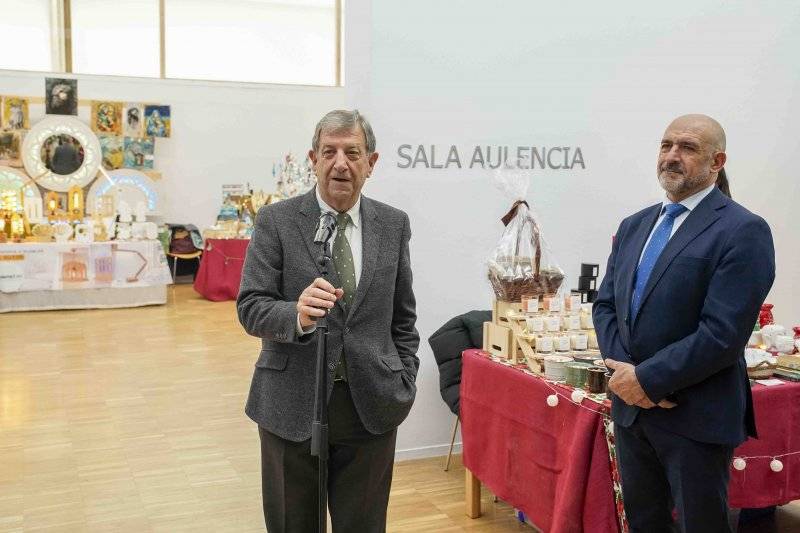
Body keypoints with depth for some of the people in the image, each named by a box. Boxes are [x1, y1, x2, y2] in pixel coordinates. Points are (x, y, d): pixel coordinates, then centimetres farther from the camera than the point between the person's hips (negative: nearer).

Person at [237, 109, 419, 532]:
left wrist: (405, 385, 3)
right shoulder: (276, 221, -5)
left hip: (371, 406, 2)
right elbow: (250, 308, -10)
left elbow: (402, 315, 10)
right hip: (292, 404, -1)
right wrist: (298, 315, -30)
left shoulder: (393, 224, 4)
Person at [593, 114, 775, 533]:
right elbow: (605, 305, 9)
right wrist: (625, 372, -7)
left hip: (696, 418, -6)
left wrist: (647, 379, -16)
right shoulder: (634, 226, 10)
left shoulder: (743, 231, -12)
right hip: (631, 408, 6)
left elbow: (723, 333, -20)